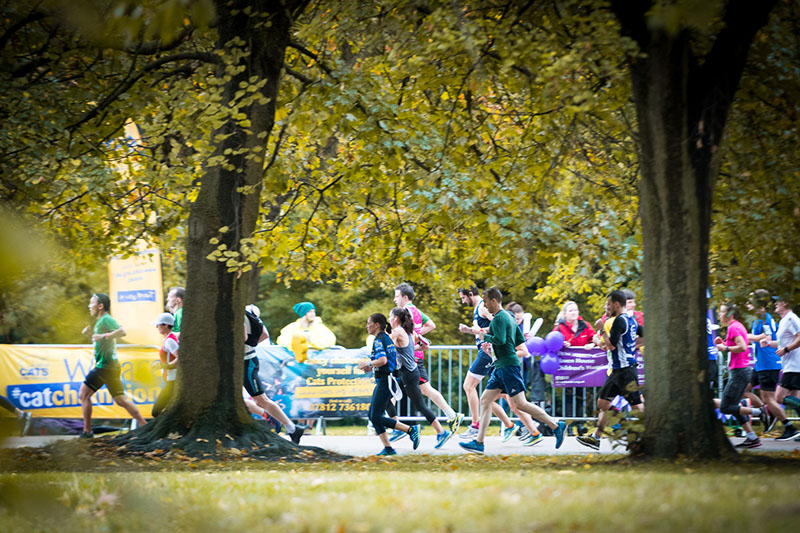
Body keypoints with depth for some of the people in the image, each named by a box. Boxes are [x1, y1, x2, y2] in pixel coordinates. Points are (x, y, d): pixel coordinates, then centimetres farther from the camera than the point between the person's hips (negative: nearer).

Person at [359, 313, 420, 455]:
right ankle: (388, 448, 7)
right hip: (383, 381, 10)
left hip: (384, 381, -10)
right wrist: (372, 368, 20)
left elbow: (382, 360, -28)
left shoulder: (379, 340, -13)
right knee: (373, 416, 10)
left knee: (377, 417, -10)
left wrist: (368, 364, -11)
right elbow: (394, 362, 23)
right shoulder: (387, 338, 17)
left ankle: (411, 430, -11)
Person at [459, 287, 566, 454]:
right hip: (501, 367, 11)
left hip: (508, 366, -11)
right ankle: (479, 442, 3)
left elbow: (500, 340, -26)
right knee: (485, 400, 6)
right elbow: (520, 340, 22)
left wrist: (485, 336, -8)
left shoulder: (499, 318, -12)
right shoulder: (508, 316, 18)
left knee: (520, 403, -11)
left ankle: (555, 426, -5)